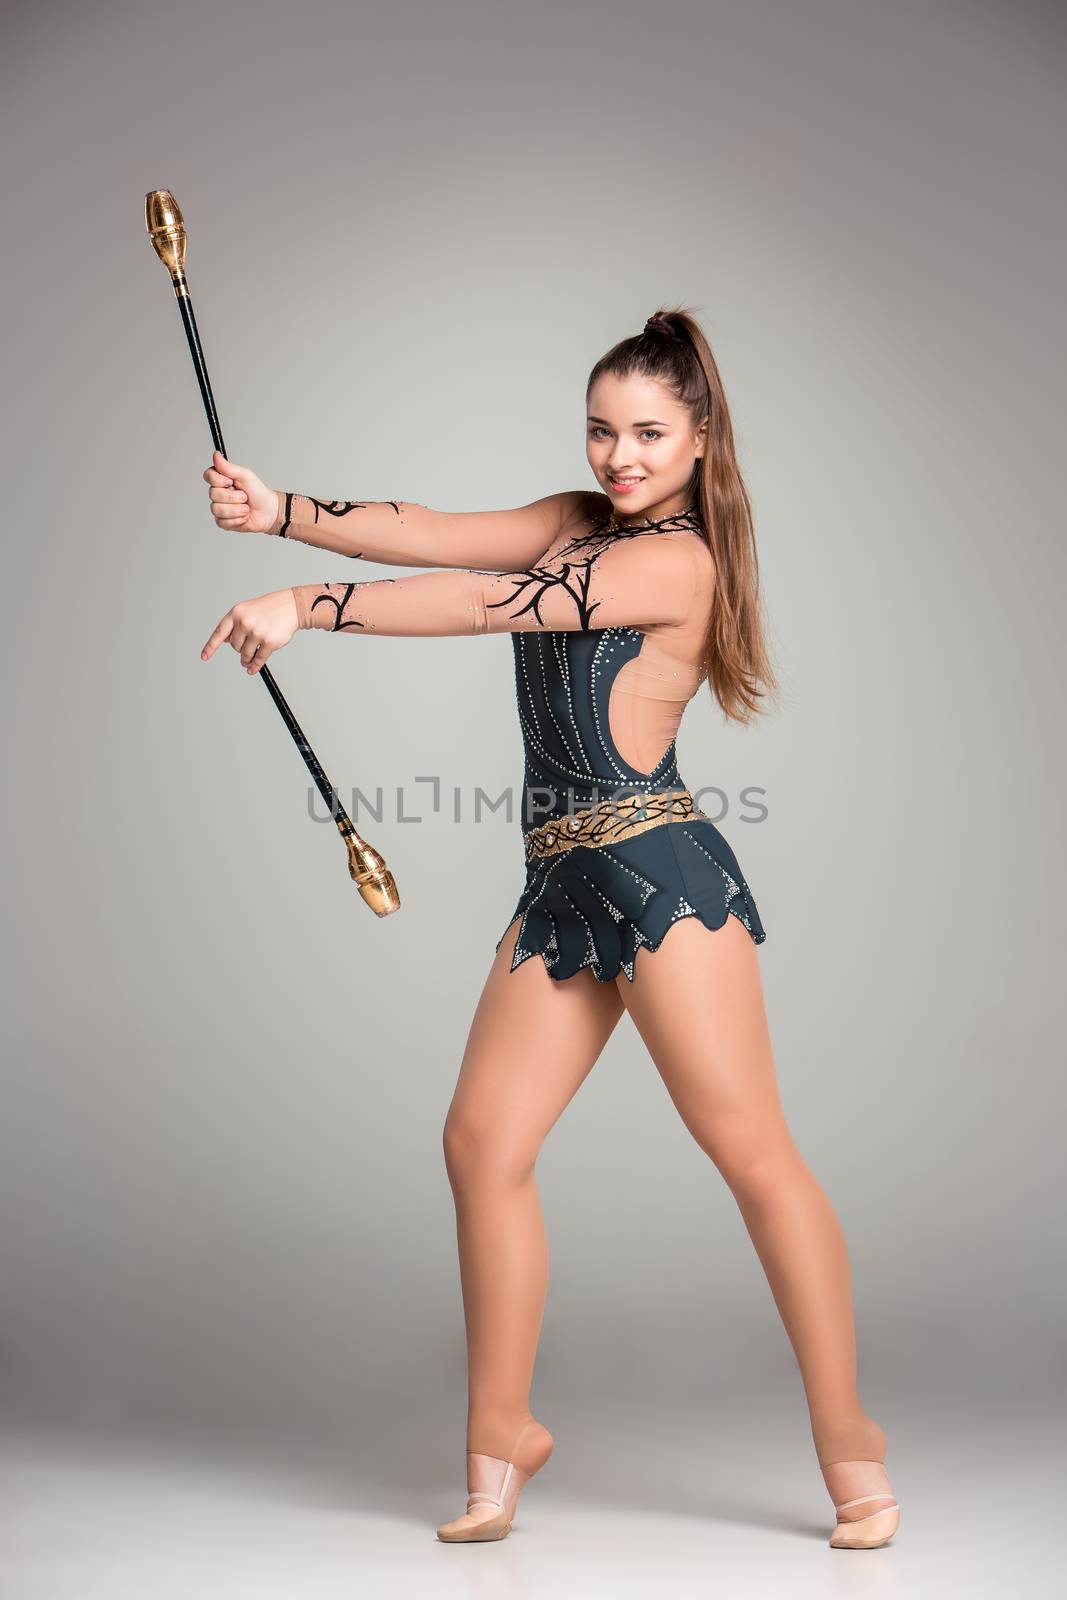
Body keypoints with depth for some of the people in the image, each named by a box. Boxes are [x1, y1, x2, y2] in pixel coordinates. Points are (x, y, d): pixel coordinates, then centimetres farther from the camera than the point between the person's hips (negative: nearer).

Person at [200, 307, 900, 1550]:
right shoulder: (577, 521, 16)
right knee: (483, 1138, 2)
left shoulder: (679, 560, -9)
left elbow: (488, 601, -17)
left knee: (749, 1146, -6)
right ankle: (502, 1429, 15)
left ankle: (846, 1435, 6)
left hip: (655, 867, -8)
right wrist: (281, 510, -6)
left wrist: (309, 606, -17)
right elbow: (439, 537, 6)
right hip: (563, 886, 8)